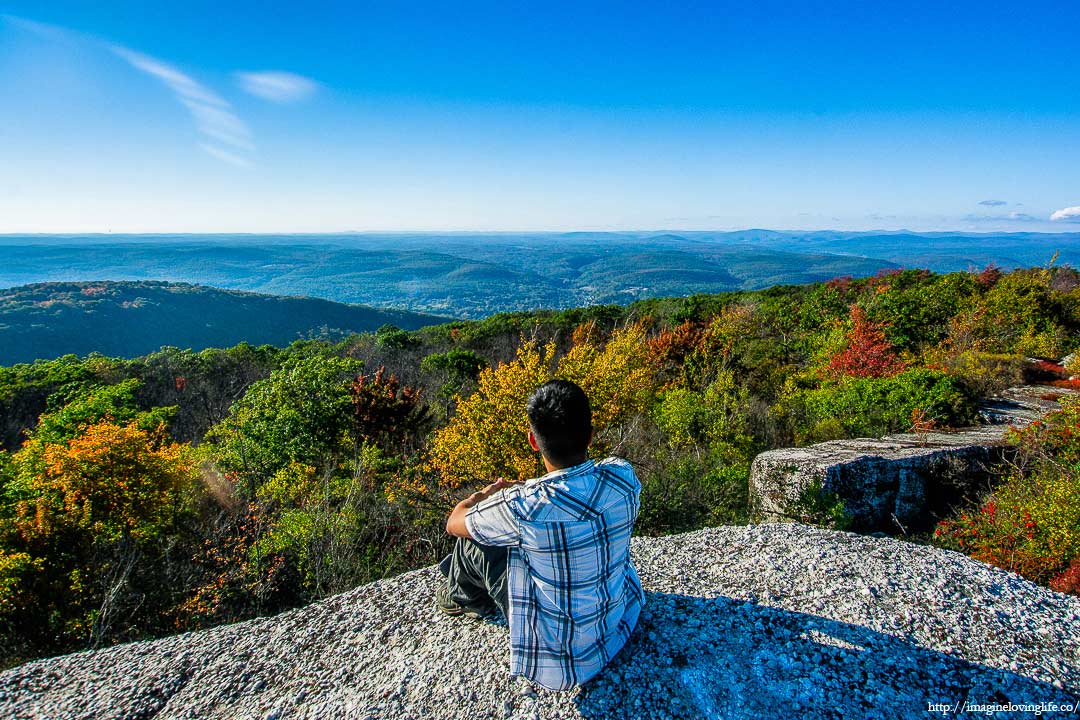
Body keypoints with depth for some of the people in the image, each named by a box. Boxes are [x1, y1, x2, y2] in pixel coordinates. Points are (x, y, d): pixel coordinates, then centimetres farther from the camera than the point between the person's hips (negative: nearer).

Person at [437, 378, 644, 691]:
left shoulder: (524, 506, -33)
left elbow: (454, 522, -11)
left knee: (472, 540, 5)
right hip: (621, 617, 6)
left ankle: (462, 598, 39)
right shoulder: (623, 475, -19)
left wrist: (489, 492, 9)